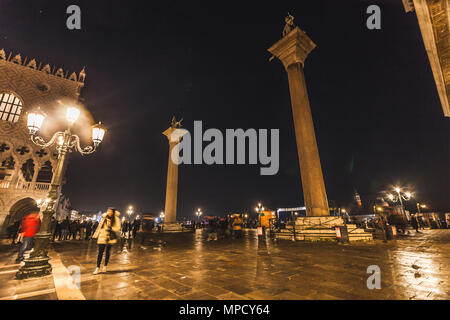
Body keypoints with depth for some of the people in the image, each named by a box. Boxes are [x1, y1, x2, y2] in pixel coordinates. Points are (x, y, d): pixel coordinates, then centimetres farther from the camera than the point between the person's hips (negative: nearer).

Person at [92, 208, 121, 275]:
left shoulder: (116, 219, -2)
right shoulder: (104, 217, 6)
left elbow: (118, 228, -7)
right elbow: (100, 226, 16)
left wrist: (111, 228, -20)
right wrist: (96, 235, 17)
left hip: (110, 238, -1)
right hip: (102, 237, 1)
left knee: (108, 252, 9)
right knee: (100, 252, -3)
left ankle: (105, 266, 23)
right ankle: (98, 268, 5)